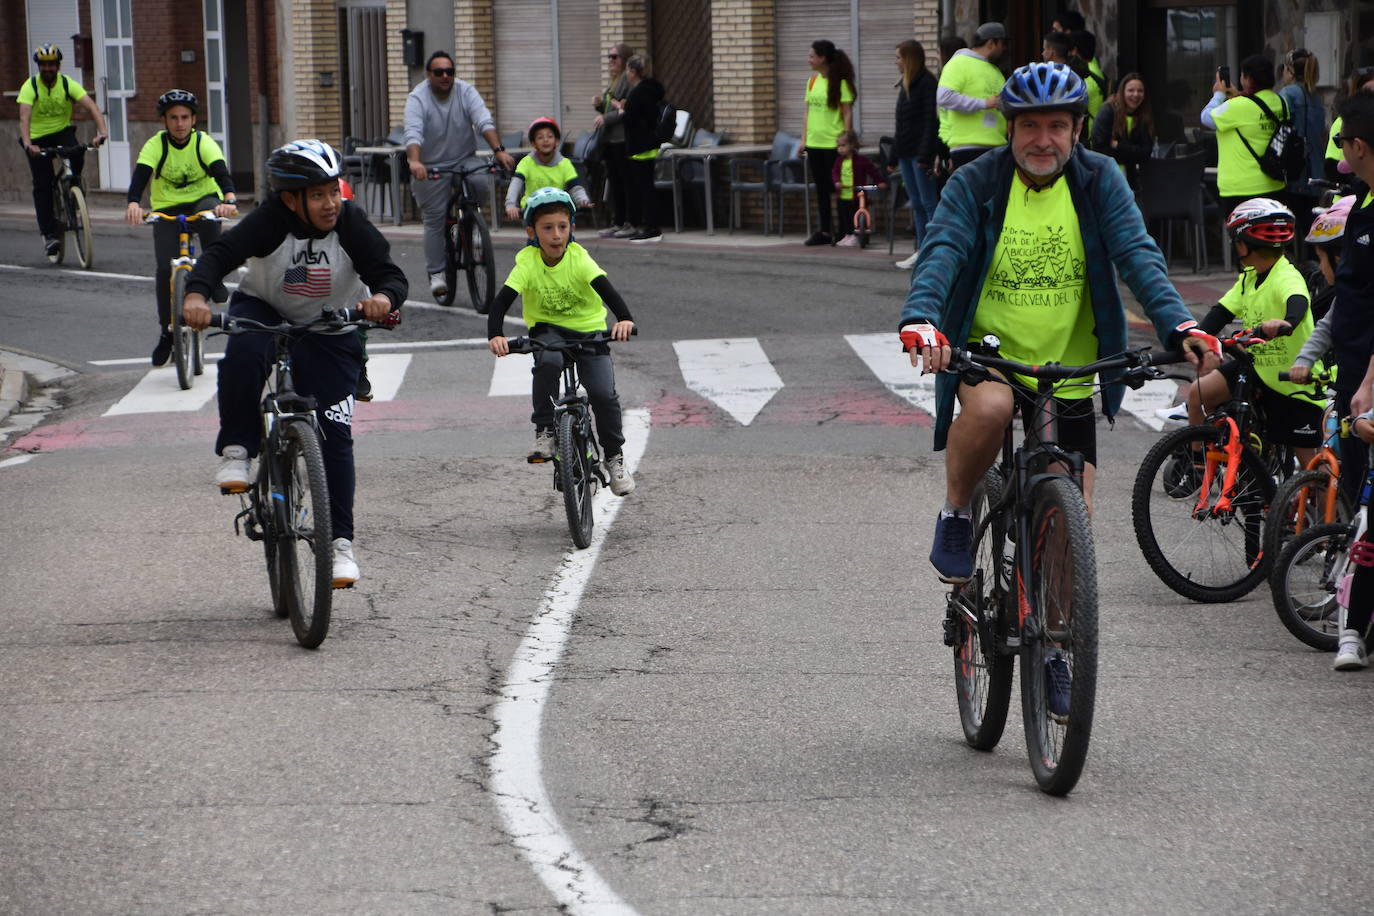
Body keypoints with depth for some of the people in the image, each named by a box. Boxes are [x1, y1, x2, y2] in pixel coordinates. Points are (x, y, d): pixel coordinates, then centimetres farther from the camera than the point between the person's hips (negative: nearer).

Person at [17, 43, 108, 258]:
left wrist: (102, 131, -40)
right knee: (42, 185, -7)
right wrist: (27, 143, -46)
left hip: (62, 131, 1)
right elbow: (24, 117, -29)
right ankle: (49, 234, -2)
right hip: (38, 138, -1)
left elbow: (91, 107, -23)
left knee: (77, 152, -32)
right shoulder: (30, 87, -16)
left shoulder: (68, 85, -12)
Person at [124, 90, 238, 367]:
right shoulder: (156, 146, -13)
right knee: (164, 269, -11)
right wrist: (133, 205, -48)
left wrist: (229, 199, -50)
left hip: (203, 201, -1)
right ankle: (167, 332, 5)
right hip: (167, 209, 1)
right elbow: (140, 176, -27)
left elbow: (221, 173, -28)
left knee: (210, 212, -38)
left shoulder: (204, 143, -14)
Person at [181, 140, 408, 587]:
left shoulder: (351, 224, -21)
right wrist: (196, 294, -53)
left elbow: (391, 274, -24)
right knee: (242, 353, -36)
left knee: (335, 433, -9)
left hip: (330, 333, 1)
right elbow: (221, 254, -33)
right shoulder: (270, 222, -24)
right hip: (264, 312, -1)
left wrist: (383, 298, -49)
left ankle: (340, 540, 0)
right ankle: (235, 453, -18)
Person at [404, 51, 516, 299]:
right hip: (431, 167, -2)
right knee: (435, 220, -3)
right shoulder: (418, 99, -13)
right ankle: (436, 274, 8)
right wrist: (414, 162, -47)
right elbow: (413, 133, -29)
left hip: (464, 160, 2)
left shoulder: (466, 92, -6)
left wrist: (499, 150, -35)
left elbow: (484, 122, -19)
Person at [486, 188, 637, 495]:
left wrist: (624, 319, -50)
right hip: (547, 329, 0)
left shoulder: (579, 259, -18)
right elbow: (503, 300, -24)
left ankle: (614, 457, 7)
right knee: (548, 361, -34)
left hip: (589, 331, 0)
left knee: (603, 393, -16)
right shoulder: (527, 262, -16)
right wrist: (495, 335, -42)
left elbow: (605, 289, -31)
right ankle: (544, 432, -18)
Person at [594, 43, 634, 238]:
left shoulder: (630, 79, -11)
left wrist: (606, 118, -18)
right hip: (609, 138, 10)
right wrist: (600, 104, 6)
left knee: (627, 180, -5)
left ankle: (631, 223, -1)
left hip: (624, 138, -10)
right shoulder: (613, 81, 19)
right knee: (614, 181, 11)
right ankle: (617, 222, 16)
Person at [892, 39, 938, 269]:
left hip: (920, 151, -9)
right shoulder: (904, 85, 17)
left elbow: (931, 121, -15)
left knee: (928, 203, -8)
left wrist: (925, 155, -21)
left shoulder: (927, 84, -9)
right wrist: (894, 155, 19)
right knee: (917, 204, 9)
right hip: (906, 152, 9)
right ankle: (921, 251, 10)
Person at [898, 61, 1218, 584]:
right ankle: (954, 517, -10)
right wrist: (920, 320, -43)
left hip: (1070, 369, 2)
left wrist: (1179, 326, -32)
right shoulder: (977, 183, -8)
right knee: (990, 406, -36)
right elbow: (940, 253, -22)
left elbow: (1138, 257, -15)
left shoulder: (1100, 181, -4)